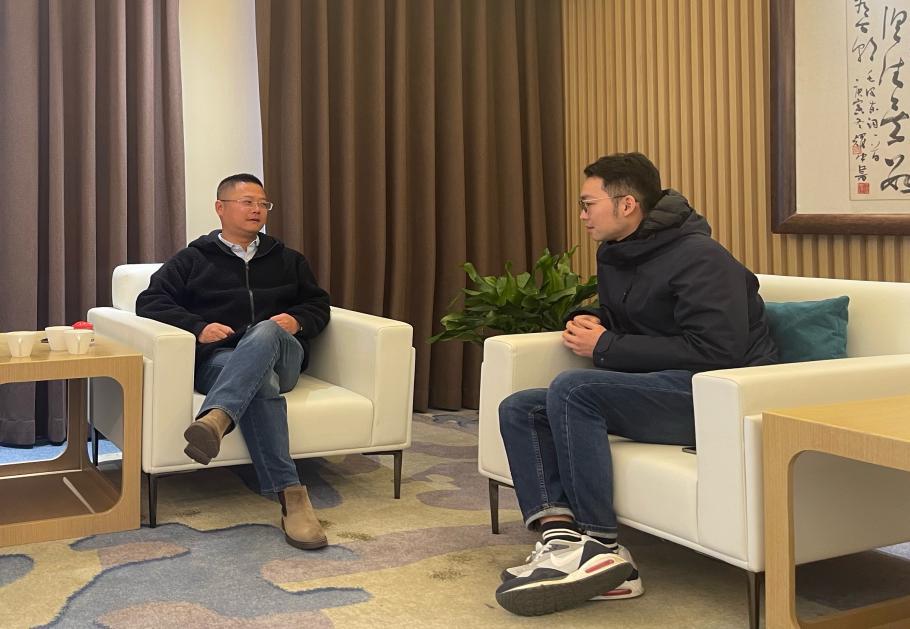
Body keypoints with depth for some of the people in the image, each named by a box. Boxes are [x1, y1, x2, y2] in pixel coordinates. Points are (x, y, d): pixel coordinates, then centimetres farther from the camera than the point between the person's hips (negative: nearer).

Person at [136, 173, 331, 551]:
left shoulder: (287, 260, 27)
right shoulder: (192, 260, 18)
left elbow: (319, 304, 26)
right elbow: (150, 302, 7)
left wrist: (298, 321, 0)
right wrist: (198, 327, -11)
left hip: (280, 355, 2)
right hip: (220, 360, -2)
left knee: (263, 331, -38)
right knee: (260, 382, -40)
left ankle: (214, 420, -63)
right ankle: (290, 495, -54)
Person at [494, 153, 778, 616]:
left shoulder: (699, 259, -14)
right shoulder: (613, 255, 13)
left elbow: (715, 352, -23)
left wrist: (606, 348, -17)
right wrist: (587, 321, 4)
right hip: (654, 391, 10)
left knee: (572, 389, -29)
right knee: (518, 409, -3)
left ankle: (600, 547, -23)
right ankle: (561, 537, -24)